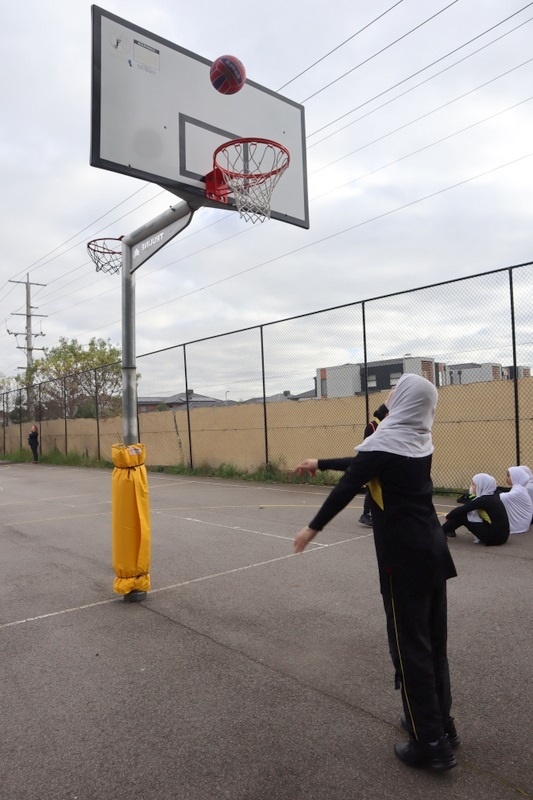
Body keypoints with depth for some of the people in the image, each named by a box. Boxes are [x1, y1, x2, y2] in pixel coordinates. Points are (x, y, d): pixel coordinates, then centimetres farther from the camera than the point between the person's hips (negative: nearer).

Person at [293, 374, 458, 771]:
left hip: (404, 556, -8)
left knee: (410, 646, 4)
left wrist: (313, 528, 0)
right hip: (433, 549, 8)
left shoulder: (385, 443, -16)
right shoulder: (420, 442, 8)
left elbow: (346, 488, -12)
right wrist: (320, 463, 27)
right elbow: (363, 464, 18)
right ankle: (441, 723, 33)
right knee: (433, 641, 18)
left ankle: (431, 743, 14)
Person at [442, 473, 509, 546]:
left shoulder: (483, 500, -17)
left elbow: (461, 510, -11)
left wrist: (448, 516, 3)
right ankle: (450, 531, 26)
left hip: (495, 537, -8)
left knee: (461, 515, -3)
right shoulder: (492, 496, 7)